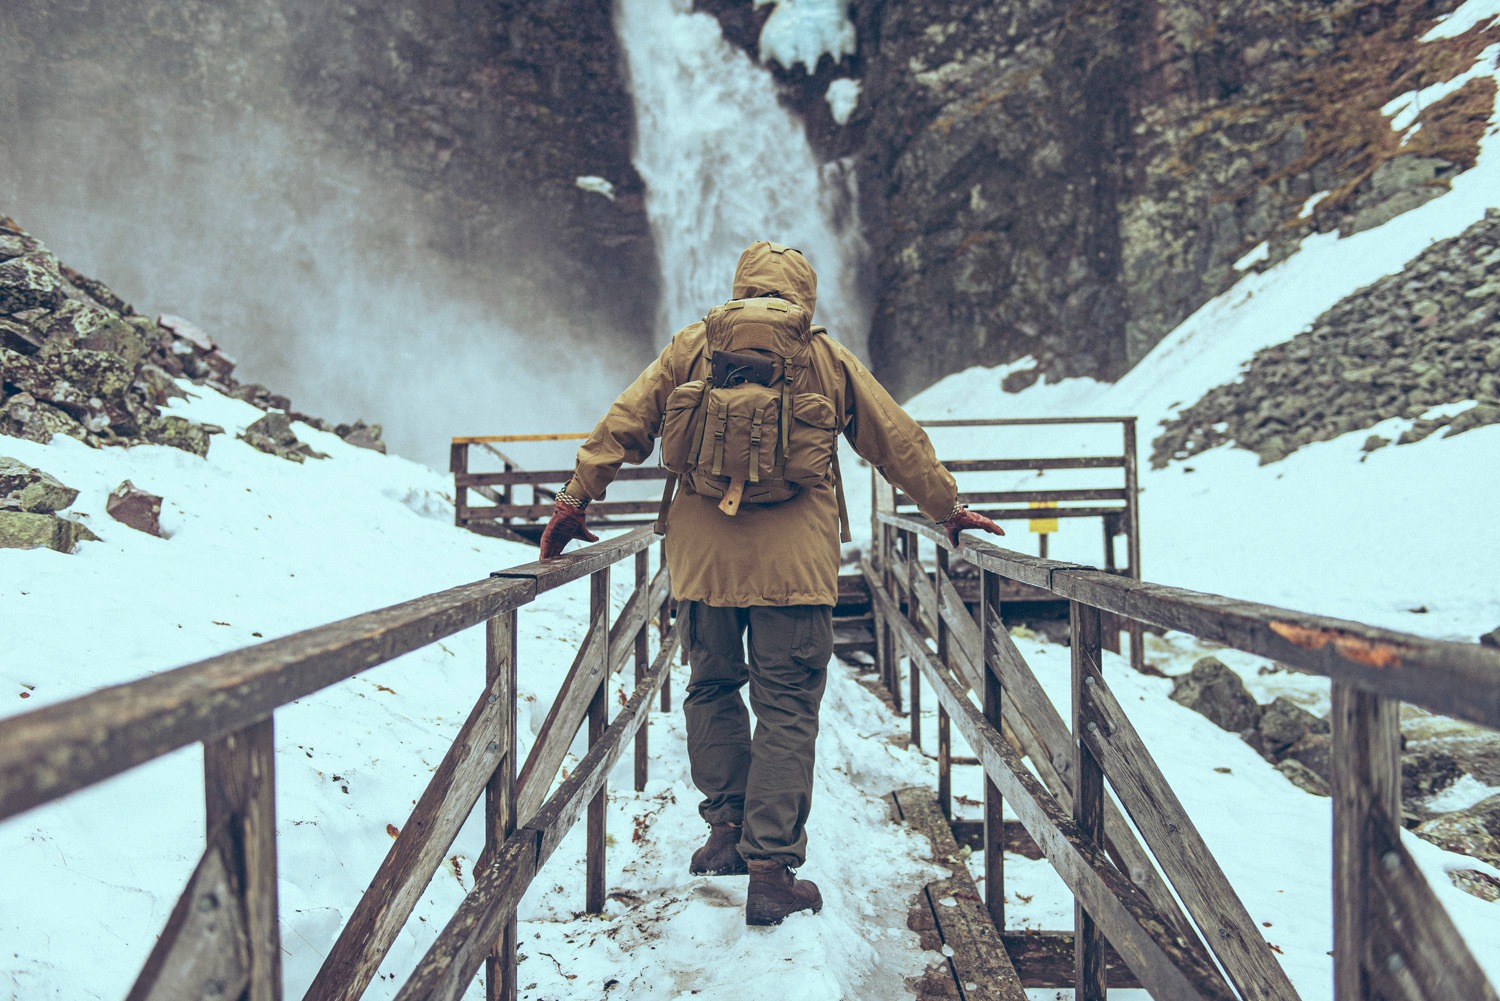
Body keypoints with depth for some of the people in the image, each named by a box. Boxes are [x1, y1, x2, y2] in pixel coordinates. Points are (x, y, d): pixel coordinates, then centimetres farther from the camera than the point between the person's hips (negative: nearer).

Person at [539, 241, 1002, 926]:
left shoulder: (691, 346, 8)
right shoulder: (827, 358, 7)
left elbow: (624, 424, 7)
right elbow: (898, 441, 13)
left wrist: (576, 501, 15)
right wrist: (949, 510, 24)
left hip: (704, 553, 2)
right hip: (794, 560, -1)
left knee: (711, 687, 21)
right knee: (787, 709, 3)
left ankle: (727, 827, 22)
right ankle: (772, 871, 3)